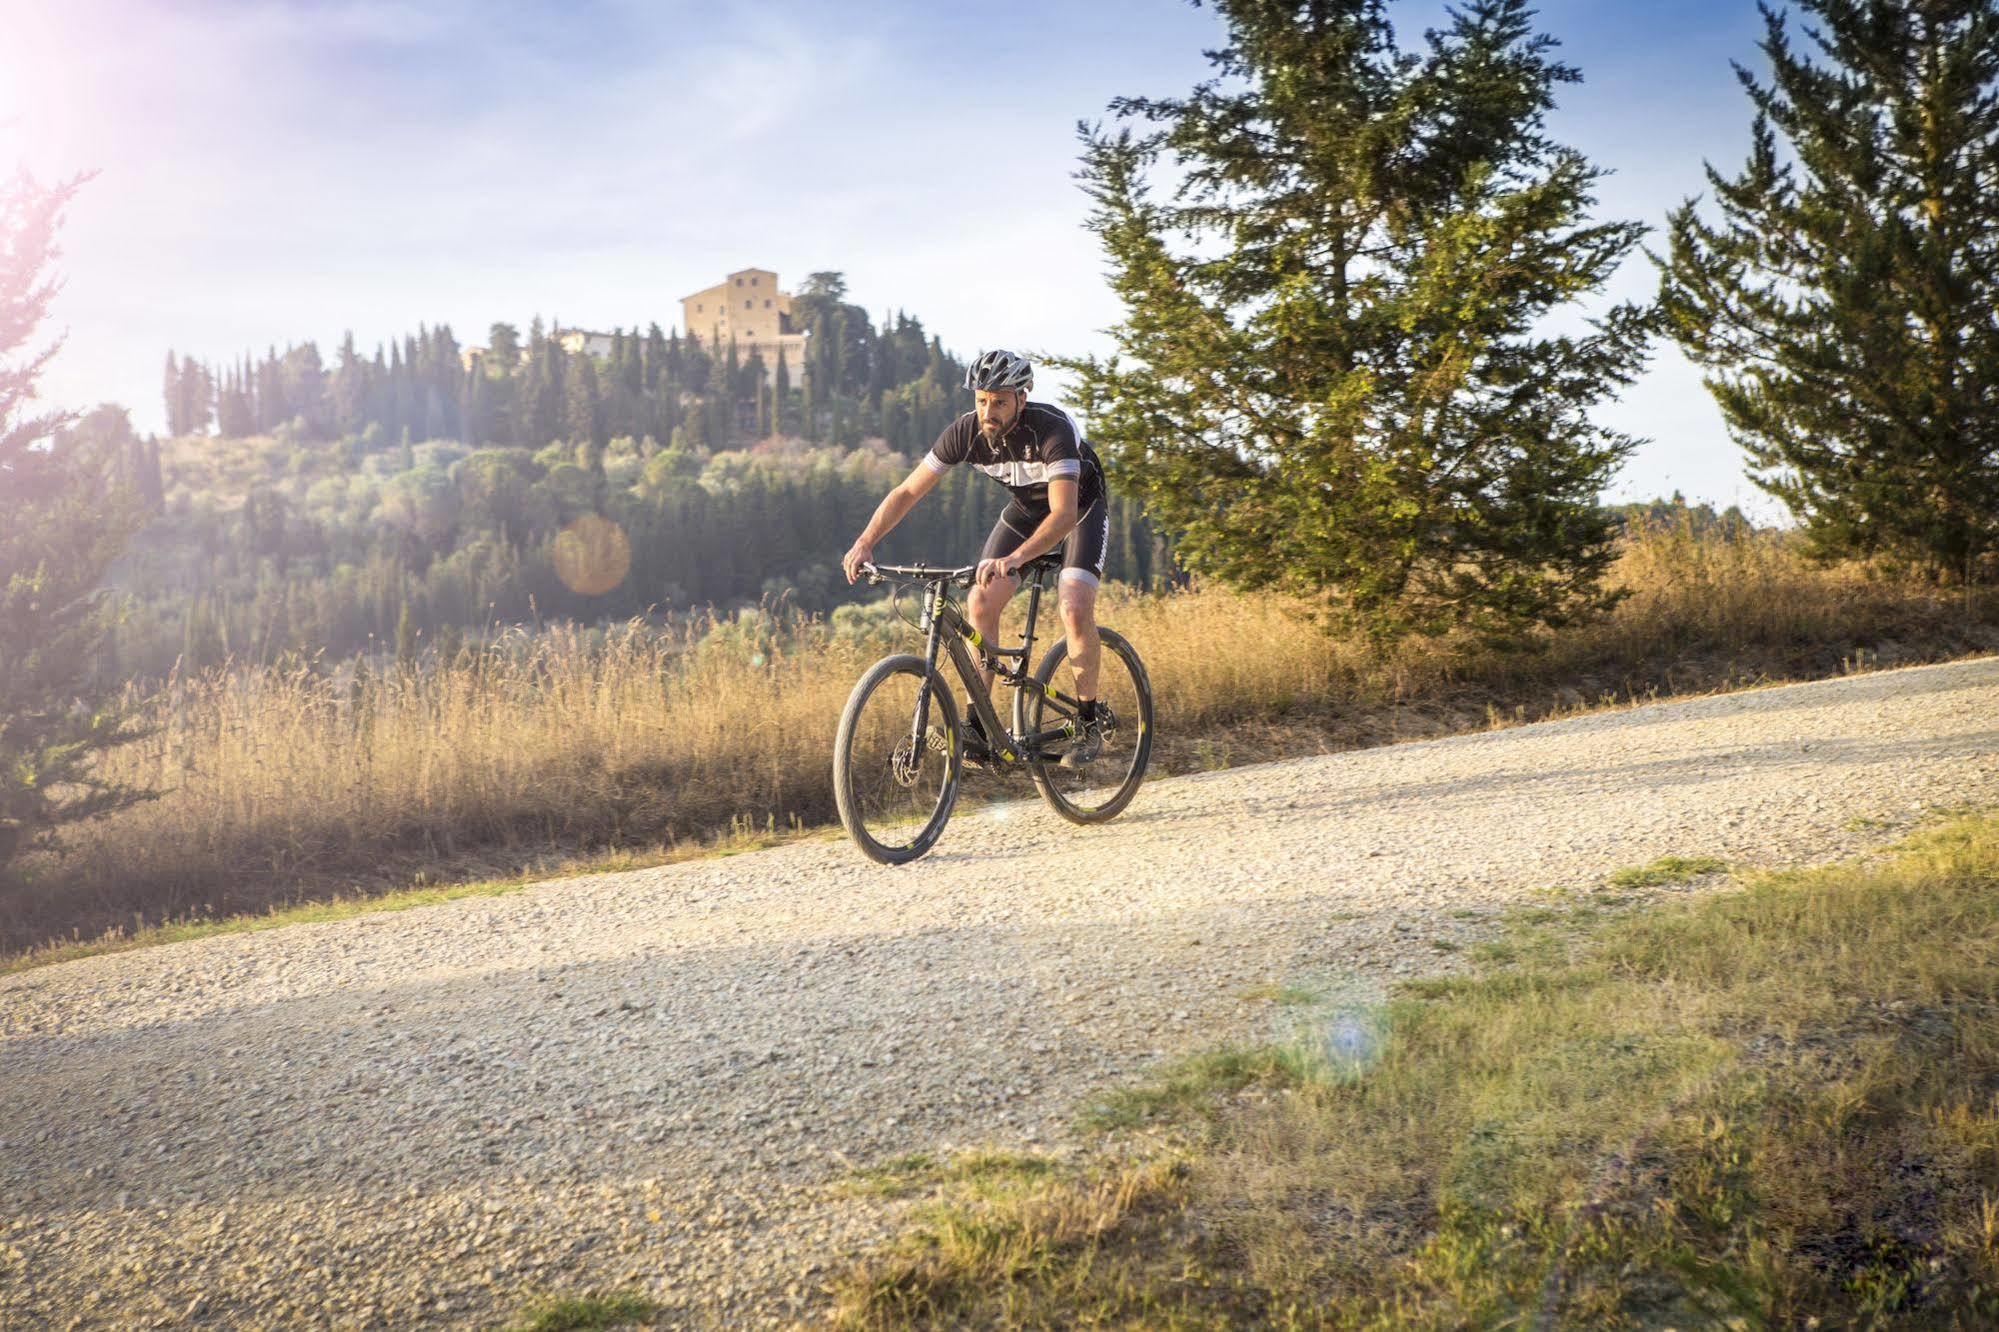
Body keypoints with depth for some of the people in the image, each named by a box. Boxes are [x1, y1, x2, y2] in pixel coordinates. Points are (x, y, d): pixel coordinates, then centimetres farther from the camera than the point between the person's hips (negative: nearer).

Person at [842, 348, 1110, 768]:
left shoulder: (1052, 430, -36)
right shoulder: (965, 432, -22)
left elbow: (1064, 513, -46)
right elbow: (907, 491, -17)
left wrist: (1013, 558, -62)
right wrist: (866, 541, -32)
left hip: (1081, 508, -4)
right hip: (1025, 508, 5)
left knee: (1074, 608, -25)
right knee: (979, 603, -15)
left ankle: (1090, 722, -7)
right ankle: (977, 724, -9)